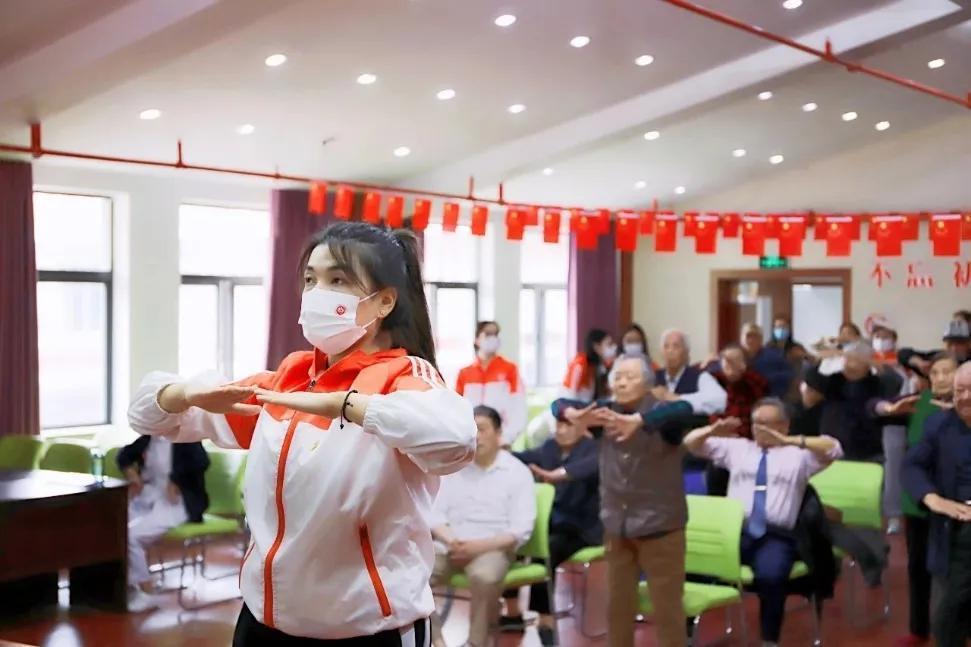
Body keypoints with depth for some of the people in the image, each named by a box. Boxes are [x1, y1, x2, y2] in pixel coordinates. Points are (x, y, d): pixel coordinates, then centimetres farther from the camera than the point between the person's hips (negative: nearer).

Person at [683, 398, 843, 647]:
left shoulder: (798, 454, 16)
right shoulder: (736, 447, 23)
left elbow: (833, 449, -2)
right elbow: (691, 442, 20)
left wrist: (791, 441, -16)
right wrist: (712, 430, -3)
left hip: (775, 537, -2)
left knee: (771, 576, -35)